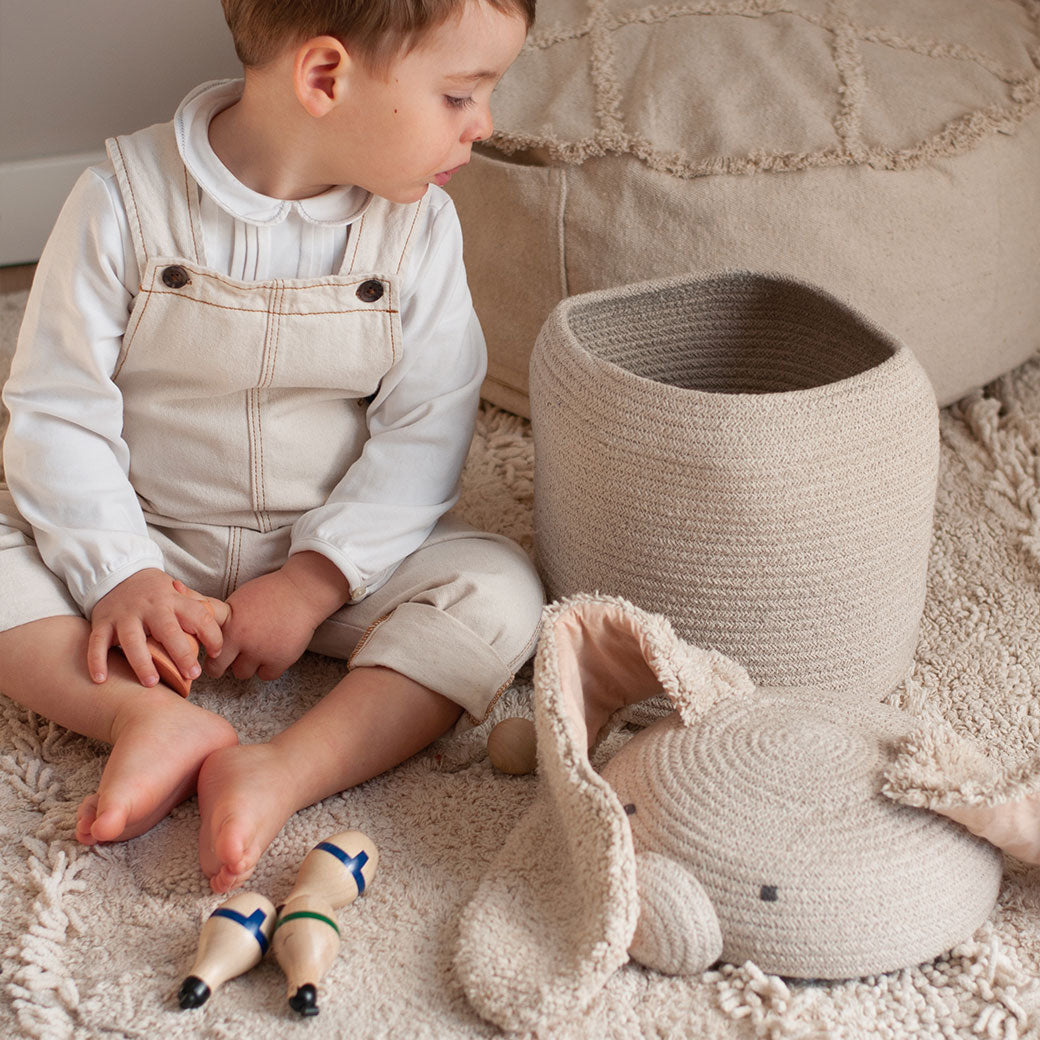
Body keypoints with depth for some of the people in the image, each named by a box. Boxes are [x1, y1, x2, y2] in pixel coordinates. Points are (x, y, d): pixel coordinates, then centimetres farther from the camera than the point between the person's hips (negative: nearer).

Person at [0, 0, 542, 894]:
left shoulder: (418, 224, -8)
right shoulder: (128, 200, -14)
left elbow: (425, 429, -10)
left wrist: (312, 582, -20)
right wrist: (118, 574, -22)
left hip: (340, 553, 1)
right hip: (152, 543, 0)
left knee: (500, 591, -25)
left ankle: (286, 771, -38)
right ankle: (147, 716, -33)